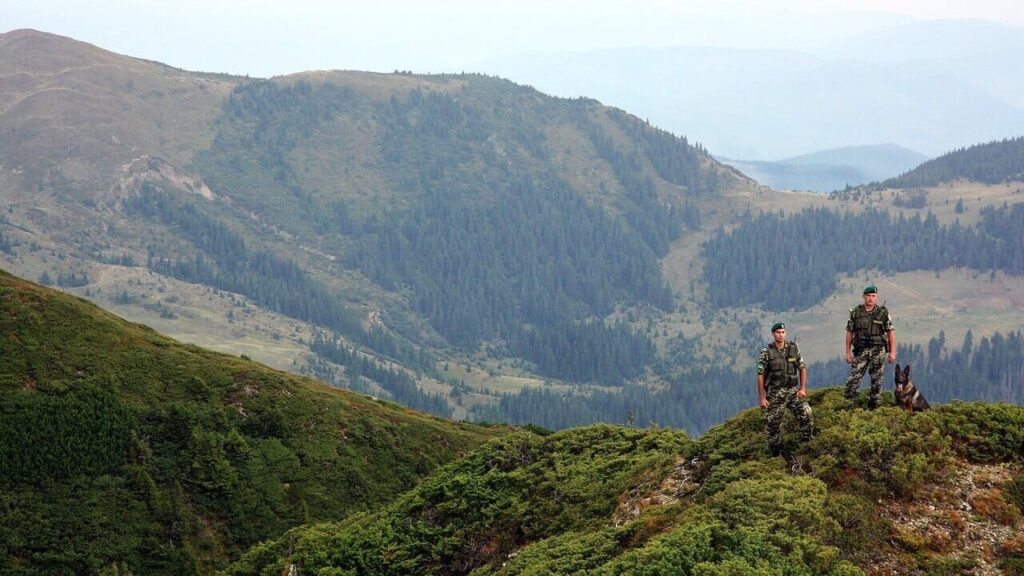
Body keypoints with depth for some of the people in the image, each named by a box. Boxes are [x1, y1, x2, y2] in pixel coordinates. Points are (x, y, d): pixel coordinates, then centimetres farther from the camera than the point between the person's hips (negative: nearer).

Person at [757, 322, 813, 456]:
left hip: (793, 391, 3)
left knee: (806, 414, -8)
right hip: (775, 393, -3)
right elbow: (760, 375, -6)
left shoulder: (793, 348, 3)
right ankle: (776, 453, 15)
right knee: (773, 423, 1)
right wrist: (762, 398, -9)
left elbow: (802, 368, 9)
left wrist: (803, 388, -1)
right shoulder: (766, 352, -6)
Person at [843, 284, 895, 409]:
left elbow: (891, 332, 2)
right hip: (860, 350, 0)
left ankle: (872, 405, 12)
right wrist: (848, 352, 4)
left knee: (877, 379, 2)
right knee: (854, 376, -8)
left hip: (878, 350, 0)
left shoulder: (883, 313, 2)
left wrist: (892, 352, -3)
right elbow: (849, 332, 7)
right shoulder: (855, 312, 4)